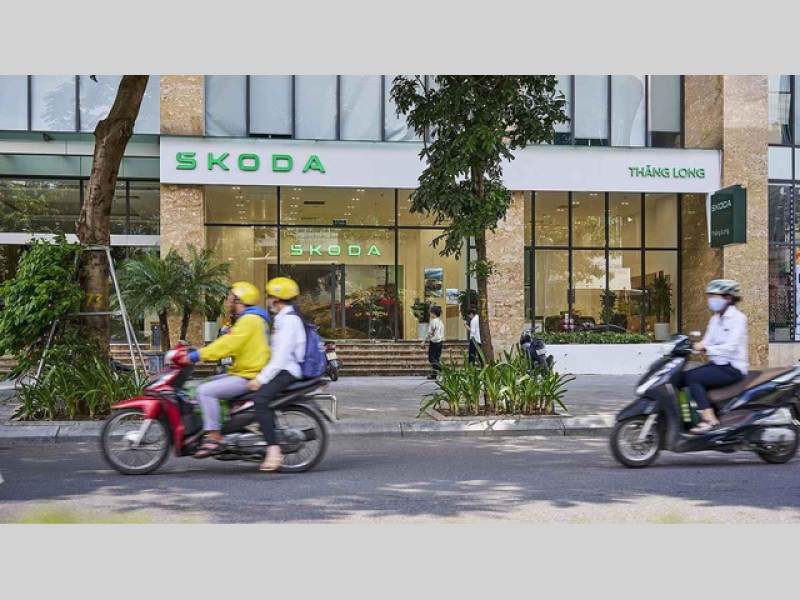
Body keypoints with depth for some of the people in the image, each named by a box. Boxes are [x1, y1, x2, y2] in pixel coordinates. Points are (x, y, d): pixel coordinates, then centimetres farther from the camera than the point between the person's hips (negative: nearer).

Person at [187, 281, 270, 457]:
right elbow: (228, 343, 23)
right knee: (206, 385, 16)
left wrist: (198, 355, -22)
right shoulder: (252, 318, 19)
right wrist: (201, 352, 19)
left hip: (248, 377, -11)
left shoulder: (249, 319, -15)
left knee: (205, 391, -20)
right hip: (244, 372, 11)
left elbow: (228, 344, -23)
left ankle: (214, 438, -19)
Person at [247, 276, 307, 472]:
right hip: (282, 369, 11)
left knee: (261, 398, -30)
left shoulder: (289, 319, -13)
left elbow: (282, 355, -21)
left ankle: (273, 450, -35)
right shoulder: (284, 317, 20)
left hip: (288, 370, -11)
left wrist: (262, 378, -22)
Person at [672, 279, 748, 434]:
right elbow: (706, 342, 9)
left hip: (733, 368, -8)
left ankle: (710, 419, -26)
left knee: (692, 377, -26)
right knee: (678, 377, -10)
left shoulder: (738, 317, -10)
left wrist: (705, 348, -32)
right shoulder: (715, 318, 15)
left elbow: (731, 347, -22)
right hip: (716, 364, 8)